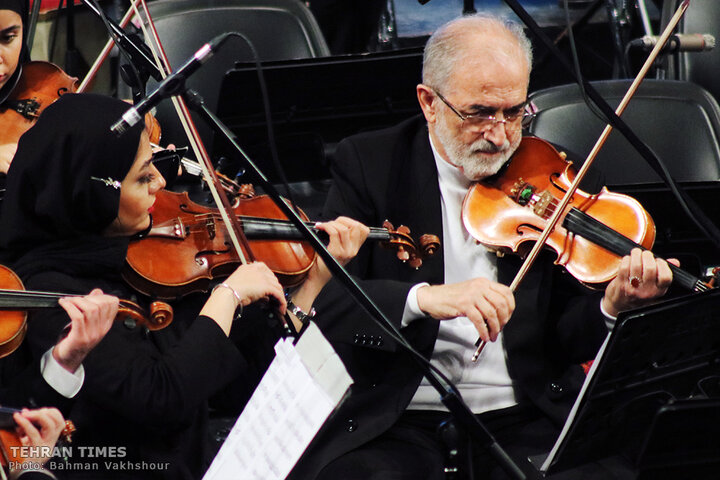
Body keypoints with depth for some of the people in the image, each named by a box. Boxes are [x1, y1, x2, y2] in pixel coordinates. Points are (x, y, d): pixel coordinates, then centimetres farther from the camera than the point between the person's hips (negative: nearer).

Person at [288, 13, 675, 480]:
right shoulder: (368, 165, 2)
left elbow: (562, 340, 4)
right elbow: (322, 302, -10)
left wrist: (611, 307, -18)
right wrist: (422, 298, -26)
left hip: (522, 420, 2)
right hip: (399, 421, -2)